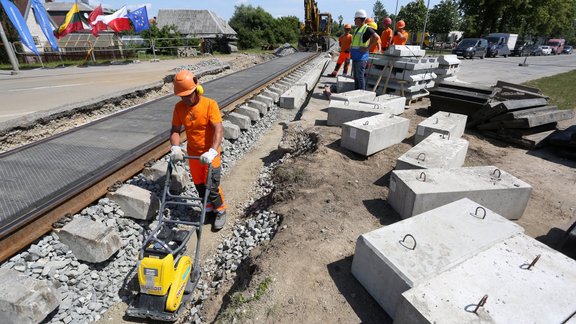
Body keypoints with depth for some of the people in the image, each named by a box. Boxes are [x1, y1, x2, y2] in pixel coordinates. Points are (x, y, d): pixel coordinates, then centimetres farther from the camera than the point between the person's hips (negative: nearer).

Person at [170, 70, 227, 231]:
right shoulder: (179, 107, -5)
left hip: (210, 153, -5)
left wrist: (212, 151, -42)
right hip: (193, 153, 5)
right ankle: (208, 207, 38)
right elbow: (175, 130, -3)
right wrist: (176, 147, -22)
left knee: (212, 185, -1)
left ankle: (220, 211, 21)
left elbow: (219, 129, -29)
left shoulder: (210, 104, -20)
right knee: (199, 184, 15)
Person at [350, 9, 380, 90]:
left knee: (360, 76, -8)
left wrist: (367, 48, -21)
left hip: (361, 57, -9)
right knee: (356, 76, 13)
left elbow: (376, 37, -22)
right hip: (355, 56, 9)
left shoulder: (367, 29, -11)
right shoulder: (357, 29, 17)